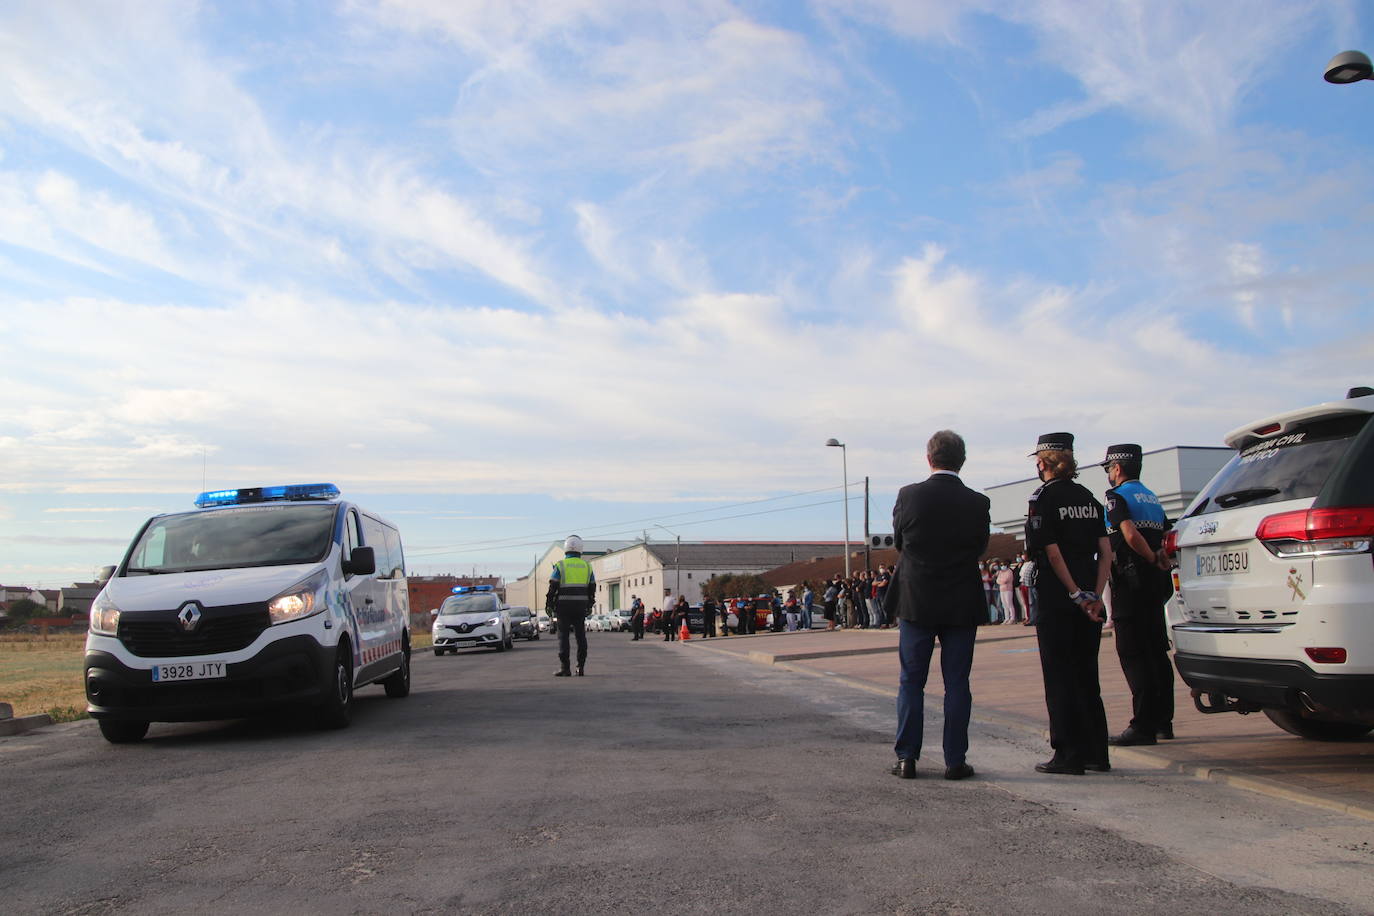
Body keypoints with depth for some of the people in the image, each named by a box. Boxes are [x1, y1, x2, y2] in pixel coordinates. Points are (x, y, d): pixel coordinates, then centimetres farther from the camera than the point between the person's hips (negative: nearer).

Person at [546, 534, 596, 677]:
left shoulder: (560, 565, -3)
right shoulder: (586, 566, 8)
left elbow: (553, 587, -6)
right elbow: (592, 588, 11)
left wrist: (549, 605, 1)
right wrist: (589, 605, 19)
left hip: (564, 606, -3)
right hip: (581, 606, 3)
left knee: (563, 636, 0)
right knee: (580, 636, 8)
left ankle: (564, 668, -3)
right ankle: (581, 667, 7)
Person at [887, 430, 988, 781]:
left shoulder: (909, 496, -7)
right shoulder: (977, 503, -6)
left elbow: (898, 543, 4)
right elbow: (980, 548, 5)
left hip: (916, 603, 0)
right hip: (962, 604, 0)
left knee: (911, 683, 7)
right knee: (957, 684, 7)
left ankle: (907, 759, 8)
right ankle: (955, 760, 9)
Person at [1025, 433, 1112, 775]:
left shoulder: (1043, 498, -8)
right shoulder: (1088, 497, 10)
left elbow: (1053, 553, -15)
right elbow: (1106, 552, 5)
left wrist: (1076, 594, -10)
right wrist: (1094, 595, 1)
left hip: (1056, 599, -6)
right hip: (1088, 599, 6)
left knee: (1059, 676, 0)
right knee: (1086, 675, 13)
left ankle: (1069, 755, 1)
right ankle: (1096, 752, 17)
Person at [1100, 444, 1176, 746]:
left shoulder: (1117, 496, -8)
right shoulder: (1152, 498, 18)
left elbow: (1131, 535, -22)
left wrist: (1153, 560, -11)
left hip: (1131, 583, -8)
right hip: (1155, 584, 8)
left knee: (1133, 655, -7)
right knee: (1156, 652, 13)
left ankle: (1143, 726, -8)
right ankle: (1162, 721, 18)